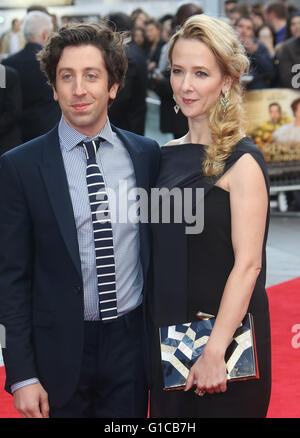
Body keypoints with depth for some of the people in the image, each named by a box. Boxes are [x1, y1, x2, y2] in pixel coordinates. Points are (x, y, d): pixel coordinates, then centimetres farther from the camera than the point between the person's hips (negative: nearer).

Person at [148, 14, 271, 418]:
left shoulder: (242, 160, -12)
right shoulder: (168, 156, 8)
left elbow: (248, 263, -17)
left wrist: (215, 350, -22)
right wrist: (151, 332, 6)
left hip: (225, 337, -6)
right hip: (167, 337, 6)